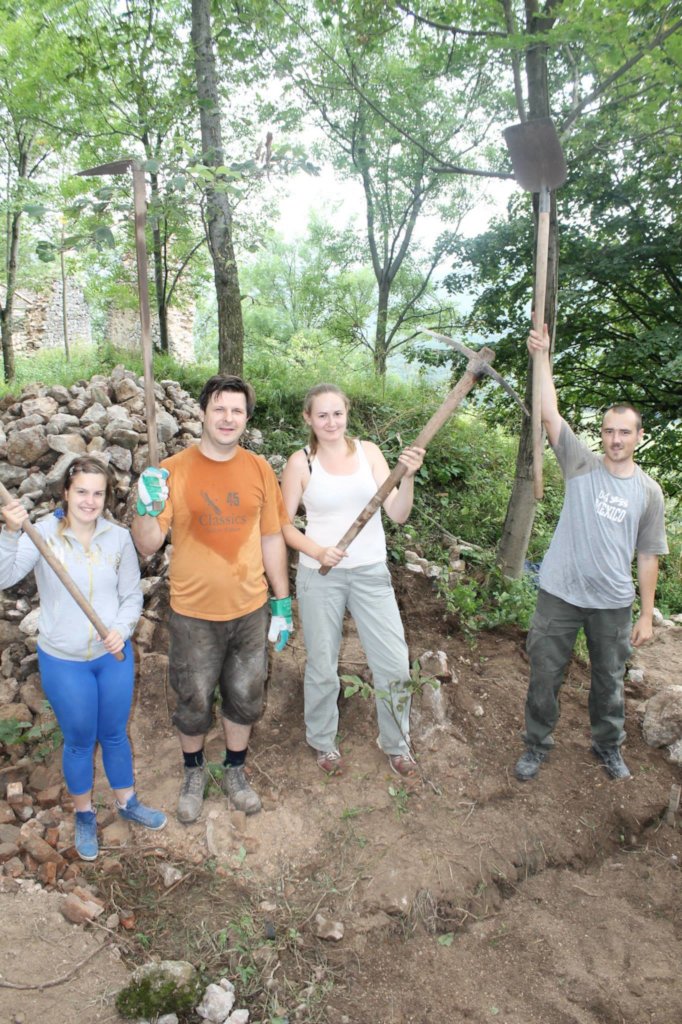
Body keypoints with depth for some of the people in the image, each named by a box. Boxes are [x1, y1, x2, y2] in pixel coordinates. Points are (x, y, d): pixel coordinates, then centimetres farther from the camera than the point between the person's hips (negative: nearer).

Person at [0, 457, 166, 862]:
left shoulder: (119, 537, -9)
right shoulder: (43, 532, -15)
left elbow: (132, 594, -1)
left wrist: (123, 628, -18)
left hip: (114, 656, 2)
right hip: (63, 661, -2)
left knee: (115, 734, 20)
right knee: (80, 741, 16)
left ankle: (128, 802, 45)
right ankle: (84, 815, 42)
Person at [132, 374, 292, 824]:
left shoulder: (259, 469, -3)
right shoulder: (174, 470, -11)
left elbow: (272, 538, 4)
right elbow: (148, 545, -10)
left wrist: (282, 601, 5)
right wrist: (148, 508, -30)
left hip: (251, 609, 2)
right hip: (195, 613, -2)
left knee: (245, 698, 18)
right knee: (194, 702, 16)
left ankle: (236, 771, 43)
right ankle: (194, 774, 43)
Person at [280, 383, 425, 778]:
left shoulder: (368, 451, -1)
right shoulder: (301, 462, -4)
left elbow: (397, 514, -6)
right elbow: (284, 524, -1)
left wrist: (408, 476, -23)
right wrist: (317, 551, -17)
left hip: (371, 572, 2)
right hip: (320, 575, -1)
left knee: (395, 663, 5)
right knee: (322, 666, 12)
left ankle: (397, 742, 30)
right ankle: (324, 741, 37)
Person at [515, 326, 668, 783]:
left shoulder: (649, 491, 2)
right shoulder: (582, 464, -2)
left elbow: (648, 556, 5)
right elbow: (550, 414, -13)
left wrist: (647, 614, 4)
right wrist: (542, 358, -20)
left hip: (613, 603, 2)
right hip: (560, 594, -1)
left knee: (609, 681, 17)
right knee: (545, 676, 8)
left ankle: (609, 745, 41)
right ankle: (537, 745, 29)